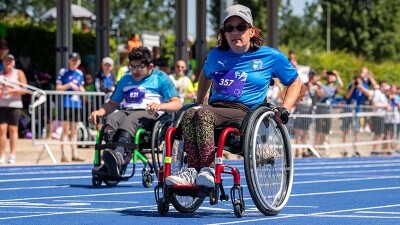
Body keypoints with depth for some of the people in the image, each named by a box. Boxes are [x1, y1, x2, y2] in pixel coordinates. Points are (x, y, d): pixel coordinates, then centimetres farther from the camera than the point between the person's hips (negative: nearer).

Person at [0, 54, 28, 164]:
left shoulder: (19, 73, 4)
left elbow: (24, 89, -2)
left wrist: (12, 91, -15)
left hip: (14, 104, -2)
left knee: (13, 130, 0)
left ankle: (12, 155, 5)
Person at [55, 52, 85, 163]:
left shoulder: (79, 73, 14)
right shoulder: (63, 72, -3)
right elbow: (58, 88, -6)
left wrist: (82, 90, 3)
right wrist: (69, 85, -16)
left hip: (77, 104, 6)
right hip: (66, 103, -6)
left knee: (74, 130, 9)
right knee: (65, 129, -6)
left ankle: (75, 154, 12)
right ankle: (63, 155, -5)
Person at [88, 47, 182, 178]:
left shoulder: (160, 78, 13)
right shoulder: (125, 81, 29)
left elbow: (177, 104, 3)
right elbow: (112, 104, 30)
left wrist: (160, 106, -18)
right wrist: (99, 112, 8)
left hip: (149, 114, -4)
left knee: (130, 120, -38)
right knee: (110, 118, -31)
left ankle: (119, 155, -64)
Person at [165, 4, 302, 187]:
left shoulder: (271, 57, 10)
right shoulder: (216, 55, 21)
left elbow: (295, 82, 17)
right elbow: (205, 75, 42)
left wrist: (284, 110, 3)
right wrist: (199, 102, 31)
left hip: (245, 112, -4)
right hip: (214, 107, 4)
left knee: (203, 115, -36)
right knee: (190, 114, -33)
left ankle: (207, 169, -42)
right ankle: (193, 170, -40)